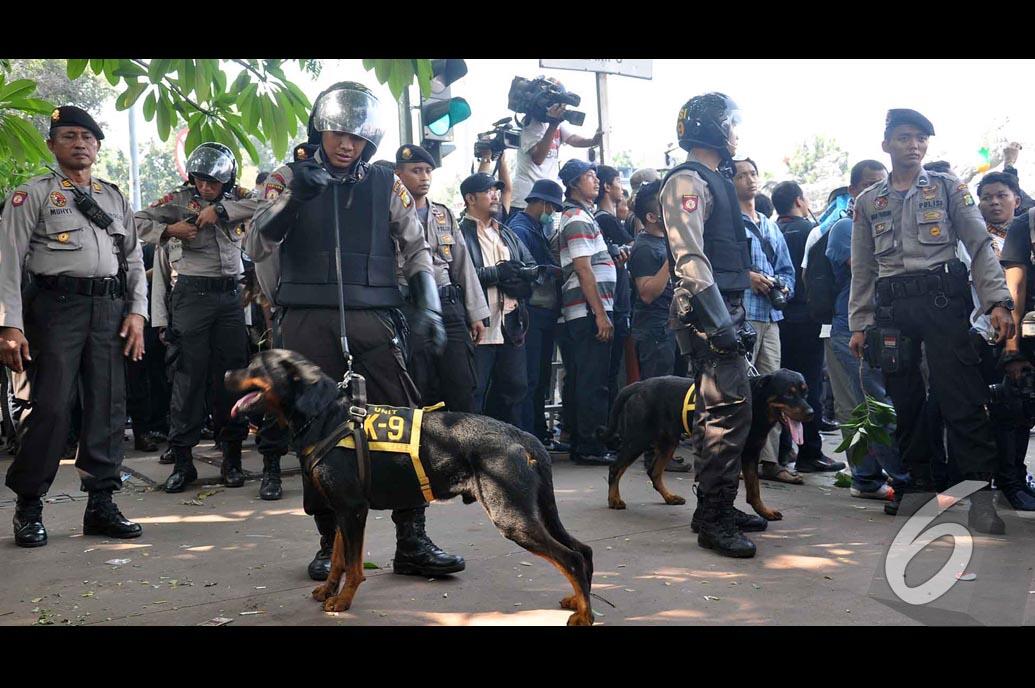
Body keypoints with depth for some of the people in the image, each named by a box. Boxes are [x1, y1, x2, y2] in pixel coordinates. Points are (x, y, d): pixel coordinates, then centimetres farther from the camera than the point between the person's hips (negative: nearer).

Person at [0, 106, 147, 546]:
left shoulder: (116, 199, 18)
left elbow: (134, 260, 18)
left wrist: (137, 312, 4)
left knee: (108, 407, 4)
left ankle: (100, 503, 13)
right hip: (57, 306, -4)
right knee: (52, 407, -7)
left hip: (109, 309, 4)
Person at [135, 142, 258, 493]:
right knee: (189, 376, -2)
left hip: (231, 295, 2)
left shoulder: (235, 197, 7)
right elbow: (137, 222, 1)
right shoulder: (179, 199, 3)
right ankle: (182, 460, 6)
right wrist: (169, 230, -14)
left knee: (231, 375, 4)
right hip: (193, 293, -2)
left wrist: (220, 210, -16)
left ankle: (232, 457, 13)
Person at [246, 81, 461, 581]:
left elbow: (415, 249, 16)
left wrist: (429, 307, 3)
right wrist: (294, 197, -15)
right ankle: (331, 543, 15)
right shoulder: (290, 179, 7)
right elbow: (256, 248, -1)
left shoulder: (386, 185, 11)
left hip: (372, 319, 1)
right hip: (307, 322, -1)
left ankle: (412, 542, 2)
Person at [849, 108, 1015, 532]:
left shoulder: (948, 188, 9)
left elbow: (980, 246, 3)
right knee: (903, 398, 5)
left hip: (942, 298, -3)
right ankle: (919, 481, 17)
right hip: (891, 306, 3)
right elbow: (863, 269, 16)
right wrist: (859, 323, 10)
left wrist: (997, 302, -8)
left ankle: (979, 488, -7)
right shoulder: (868, 202, 15)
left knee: (960, 395, -10)